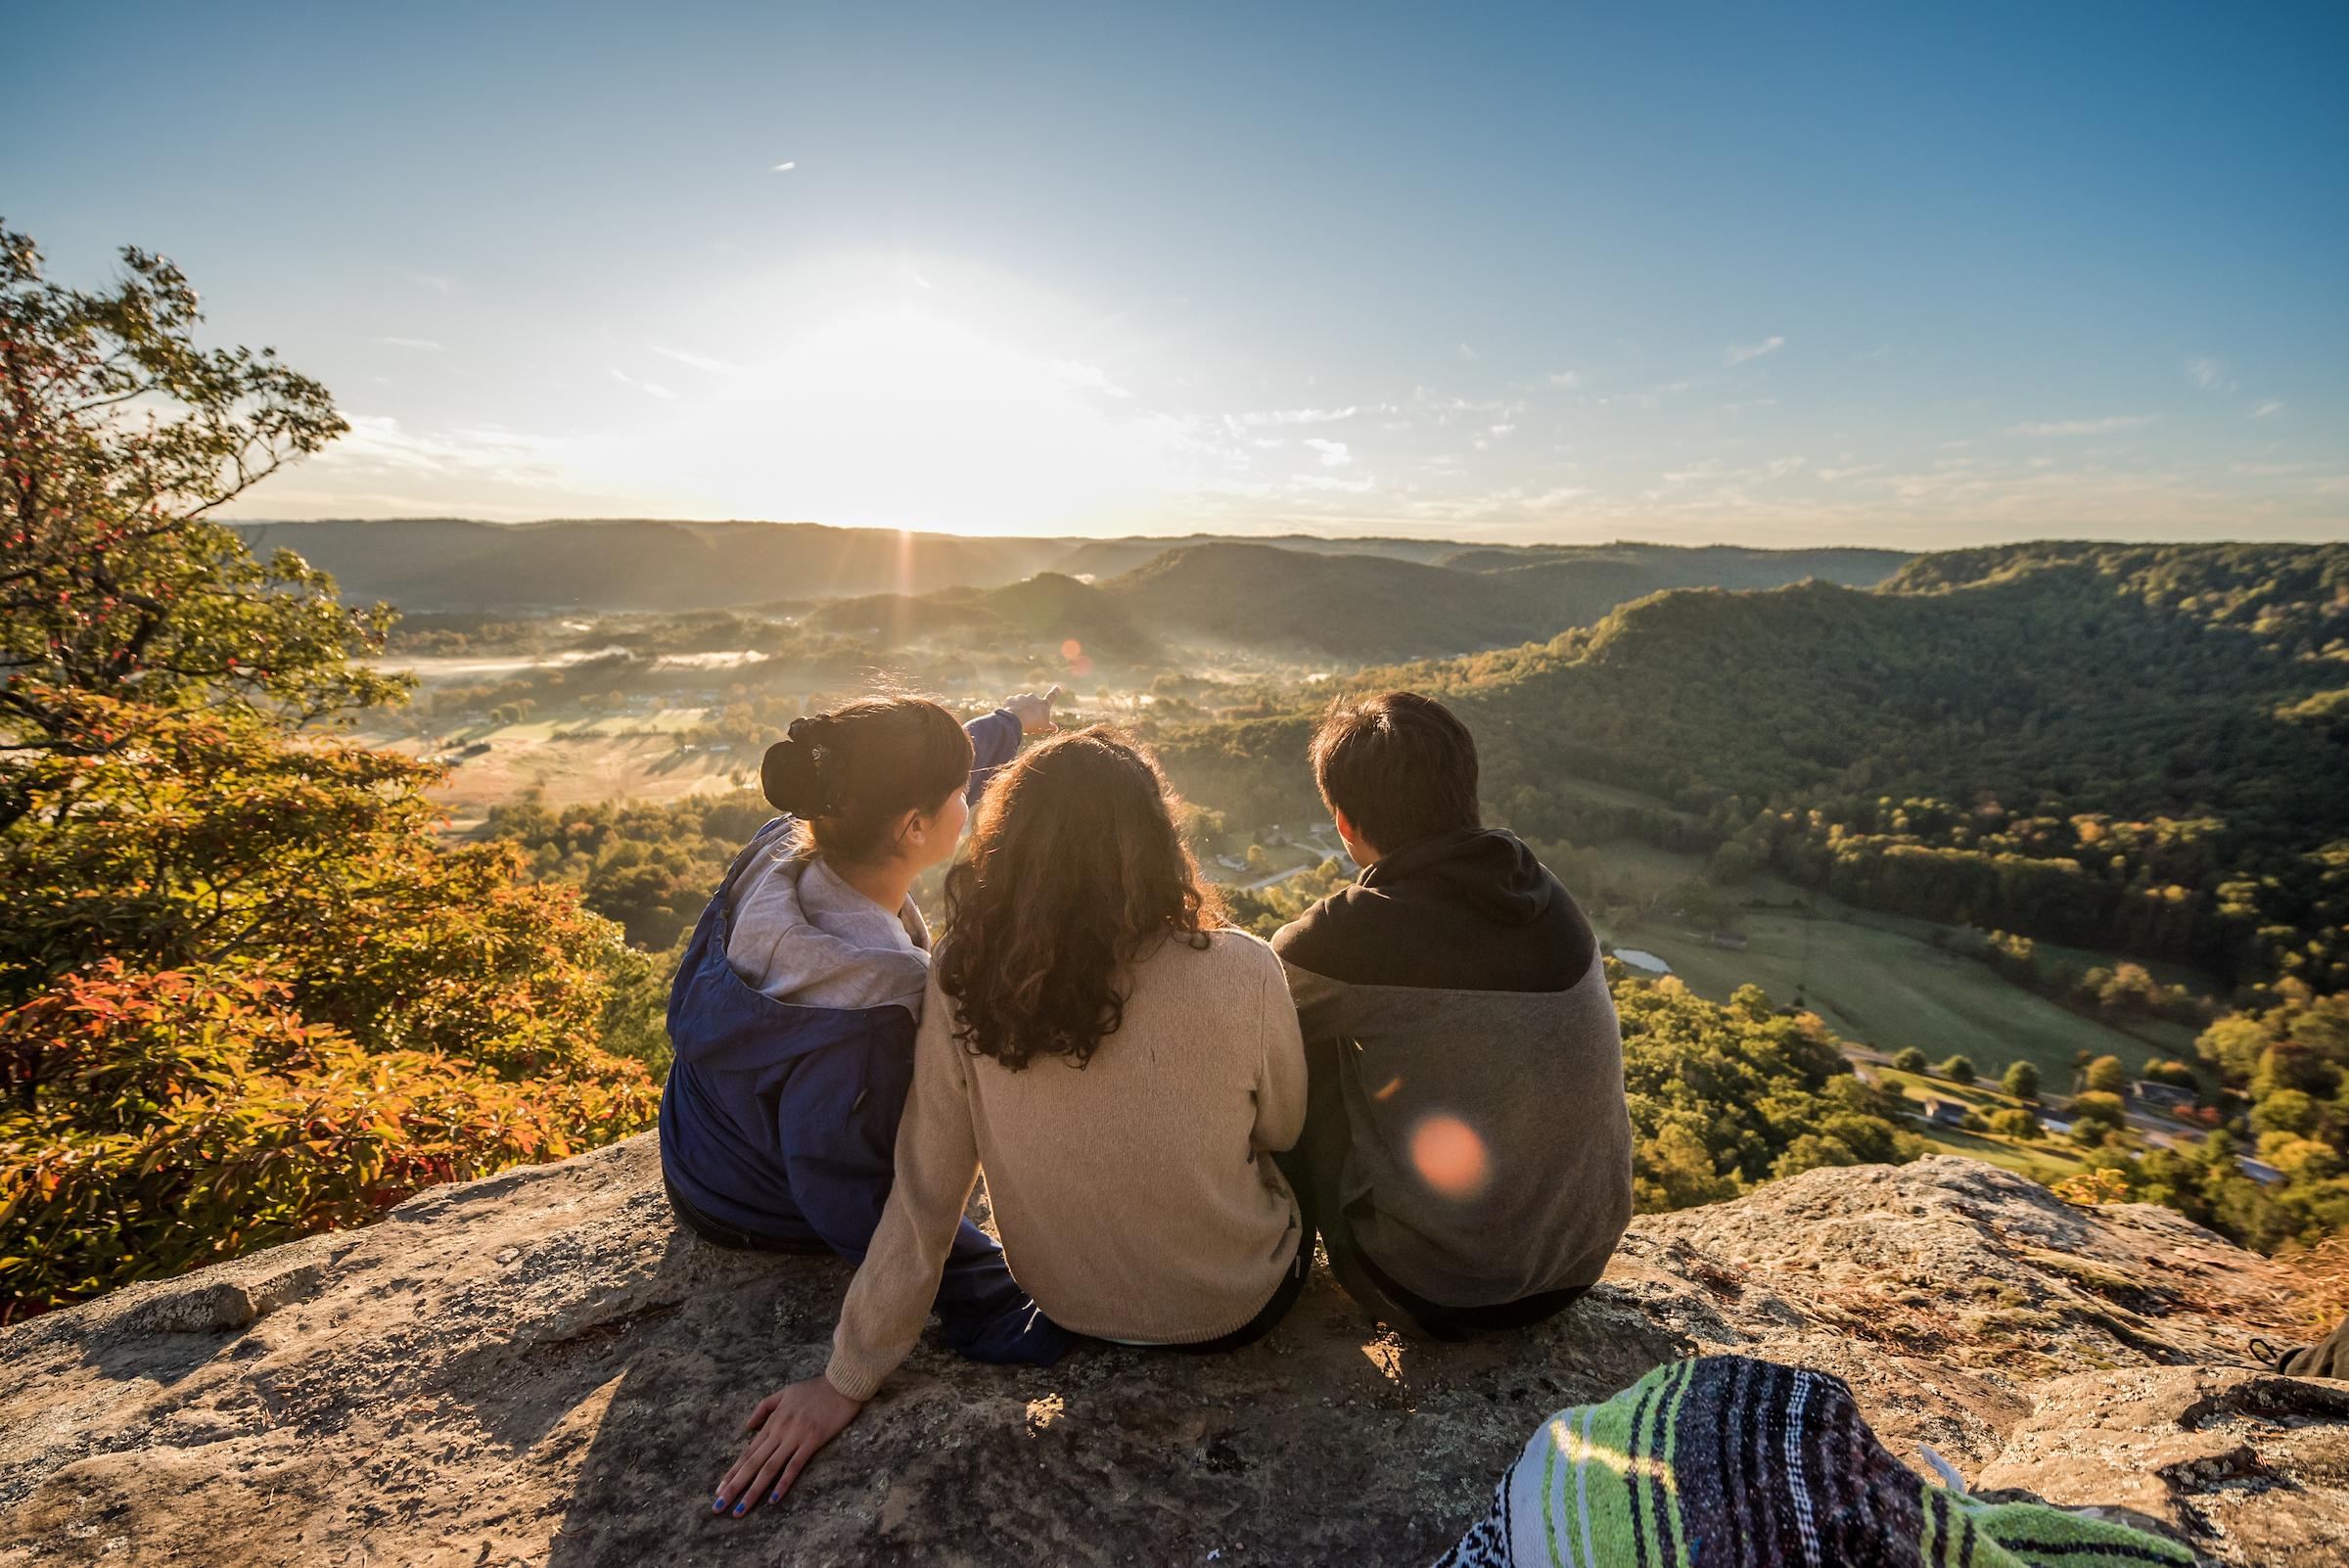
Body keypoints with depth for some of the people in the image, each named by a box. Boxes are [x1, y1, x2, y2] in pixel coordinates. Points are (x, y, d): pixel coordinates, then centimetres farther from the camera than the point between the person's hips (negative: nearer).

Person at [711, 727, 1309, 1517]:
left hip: (1071, 1304, 3)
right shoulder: (1240, 972, -27)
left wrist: (849, 1377, -2)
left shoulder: (964, 984, -22)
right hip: (1236, 1308, -2)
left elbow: (922, 1197, -16)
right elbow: (1282, 1129, -8)